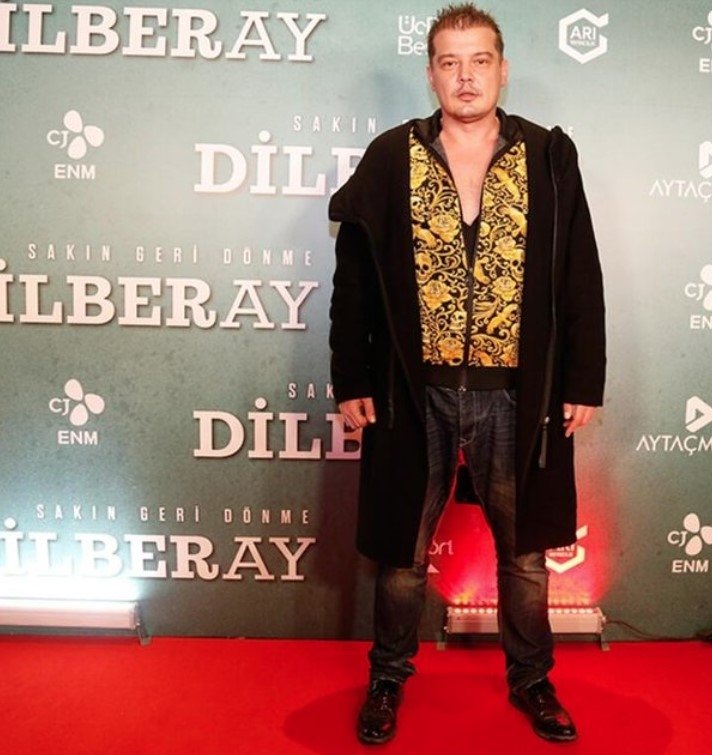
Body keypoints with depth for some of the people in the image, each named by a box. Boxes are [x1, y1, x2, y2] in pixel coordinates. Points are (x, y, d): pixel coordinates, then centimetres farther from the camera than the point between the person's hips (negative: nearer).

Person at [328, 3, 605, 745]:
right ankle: (388, 679, 35)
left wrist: (583, 380, 0)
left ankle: (531, 680, 38)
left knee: (524, 549, 16)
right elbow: (355, 281, 1)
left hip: (518, 395, 1)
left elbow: (580, 278, 3)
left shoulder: (550, 156, 2)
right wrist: (352, 380, -3)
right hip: (415, 392, 0)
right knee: (404, 550, 13)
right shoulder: (389, 158, 0)